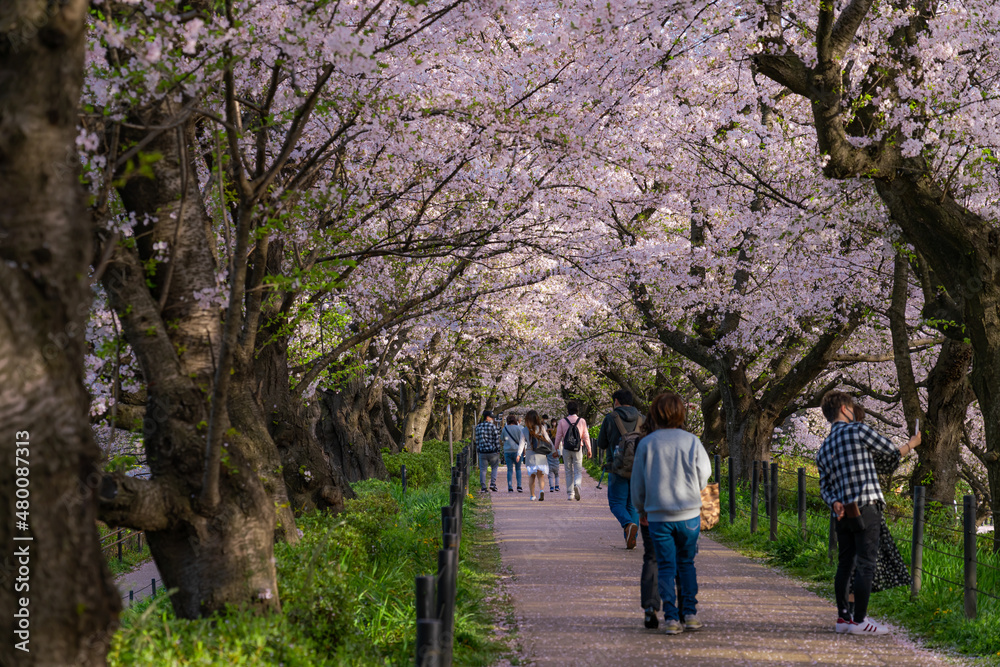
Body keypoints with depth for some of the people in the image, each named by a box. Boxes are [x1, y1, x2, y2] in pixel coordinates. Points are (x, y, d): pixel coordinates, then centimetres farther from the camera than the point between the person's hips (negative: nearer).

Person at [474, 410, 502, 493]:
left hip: (482, 451, 3)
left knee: (482, 470, 6)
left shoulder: (478, 427, 6)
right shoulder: (492, 426, -8)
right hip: (492, 451, -3)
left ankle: (483, 487, 3)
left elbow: (477, 440, 8)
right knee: (494, 468, 14)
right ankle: (493, 484, 1)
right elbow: (496, 439, -7)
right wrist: (498, 449, 1)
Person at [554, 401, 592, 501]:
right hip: (578, 449, 0)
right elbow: (586, 437, 2)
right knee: (578, 471, 4)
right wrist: (589, 450, 11)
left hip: (566, 449, 0)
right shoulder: (582, 421, 0)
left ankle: (570, 493, 6)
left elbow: (558, 437, 1)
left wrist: (556, 449, 11)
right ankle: (577, 485, -26)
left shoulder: (562, 422, -1)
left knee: (568, 472, 9)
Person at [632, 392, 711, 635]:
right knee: (686, 563, 15)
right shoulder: (691, 441, -5)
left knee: (666, 566, 6)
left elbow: (638, 481, 3)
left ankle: (671, 618, 0)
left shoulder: (646, 444, -4)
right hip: (689, 514, 1)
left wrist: (641, 509, 18)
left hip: (658, 516, 0)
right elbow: (704, 474, 4)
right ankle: (690, 613, 12)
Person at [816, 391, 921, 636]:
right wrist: (912, 444, 23)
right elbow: (891, 452, 5)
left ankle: (843, 618, 18)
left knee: (845, 564, 14)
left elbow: (824, 486, 9)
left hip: (843, 513, 7)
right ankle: (859, 621, -3)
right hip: (866, 509, -7)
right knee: (865, 564, -4)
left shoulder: (823, 449, 15)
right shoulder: (858, 430, -4)